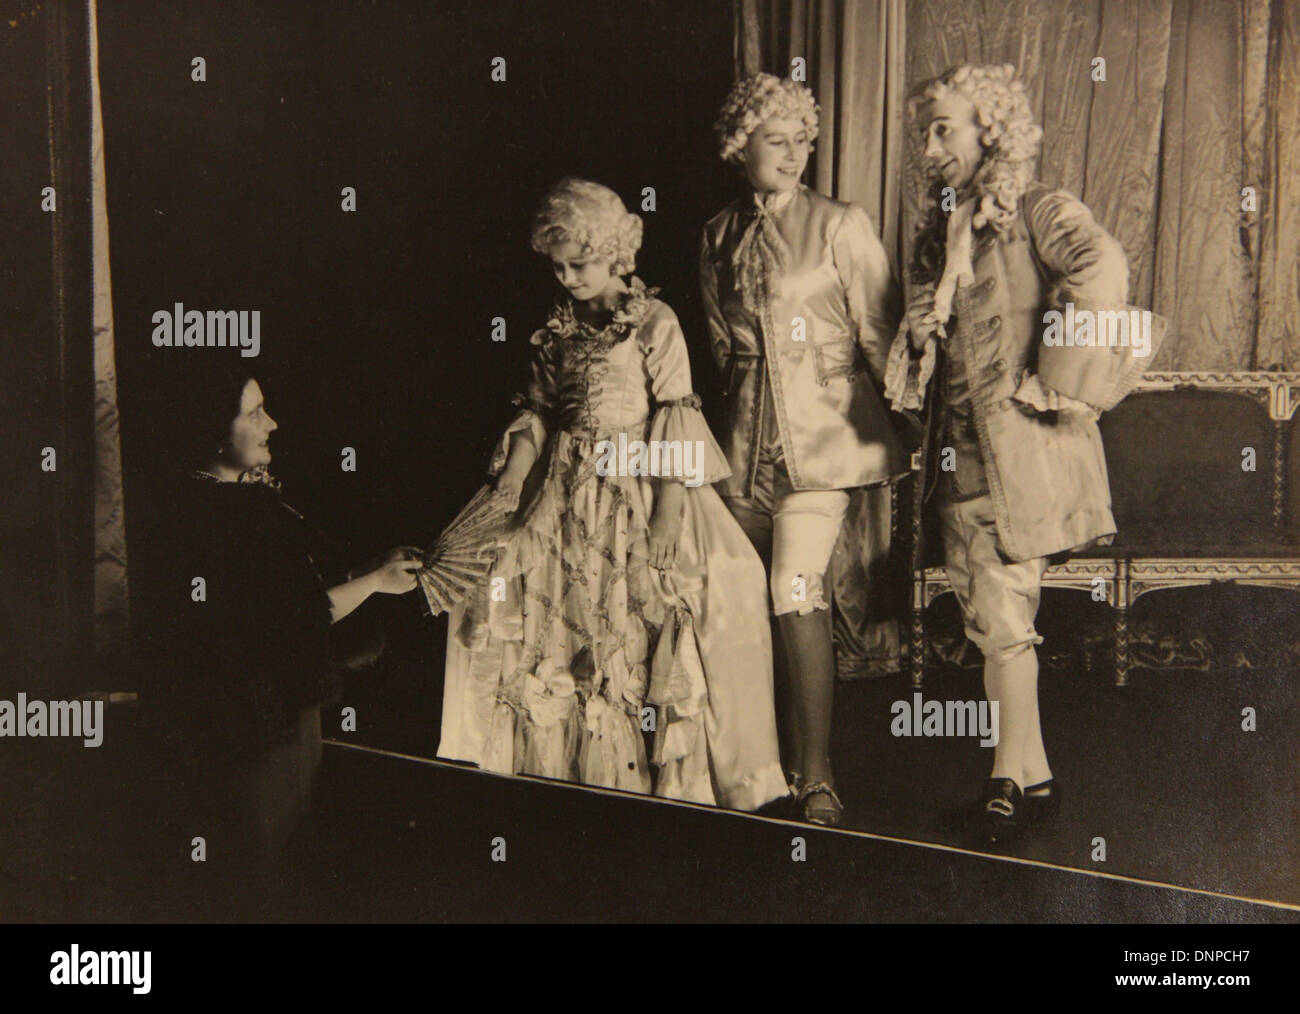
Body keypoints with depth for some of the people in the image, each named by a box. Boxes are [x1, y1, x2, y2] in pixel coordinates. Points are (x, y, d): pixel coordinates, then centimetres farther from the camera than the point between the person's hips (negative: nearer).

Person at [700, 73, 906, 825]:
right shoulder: (719, 237, 12)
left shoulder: (841, 226, -3)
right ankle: (784, 759, 20)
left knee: (795, 593, -16)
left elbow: (881, 335, -1)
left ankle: (818, 776, -7)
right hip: (748, 436, 5)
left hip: (820, 433, -5)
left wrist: (908, 423, -1)